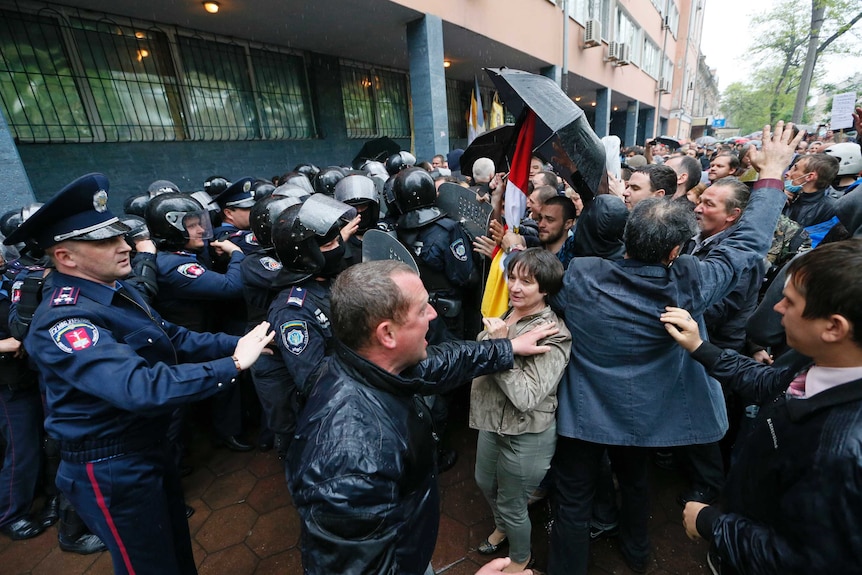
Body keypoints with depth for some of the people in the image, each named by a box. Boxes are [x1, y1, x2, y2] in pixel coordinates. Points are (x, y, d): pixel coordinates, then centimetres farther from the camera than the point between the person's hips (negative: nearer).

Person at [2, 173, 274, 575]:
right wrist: (233, 364, -35)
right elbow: (141, 387, -40)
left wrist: (239, 343, -12)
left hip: (149, 448, 9)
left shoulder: (118, 292, 3)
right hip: (111, 469, -8)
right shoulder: (63, 319, -28)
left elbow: (176, 340, 1)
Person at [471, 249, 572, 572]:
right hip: (493, 423, 7)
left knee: (512, 505, 17)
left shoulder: (553, 335, -25)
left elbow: (527, 397, -30)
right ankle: (501, 527, 62)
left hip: (526, 436, -7)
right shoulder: (503, 313, -5)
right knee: (485, 484, 29)